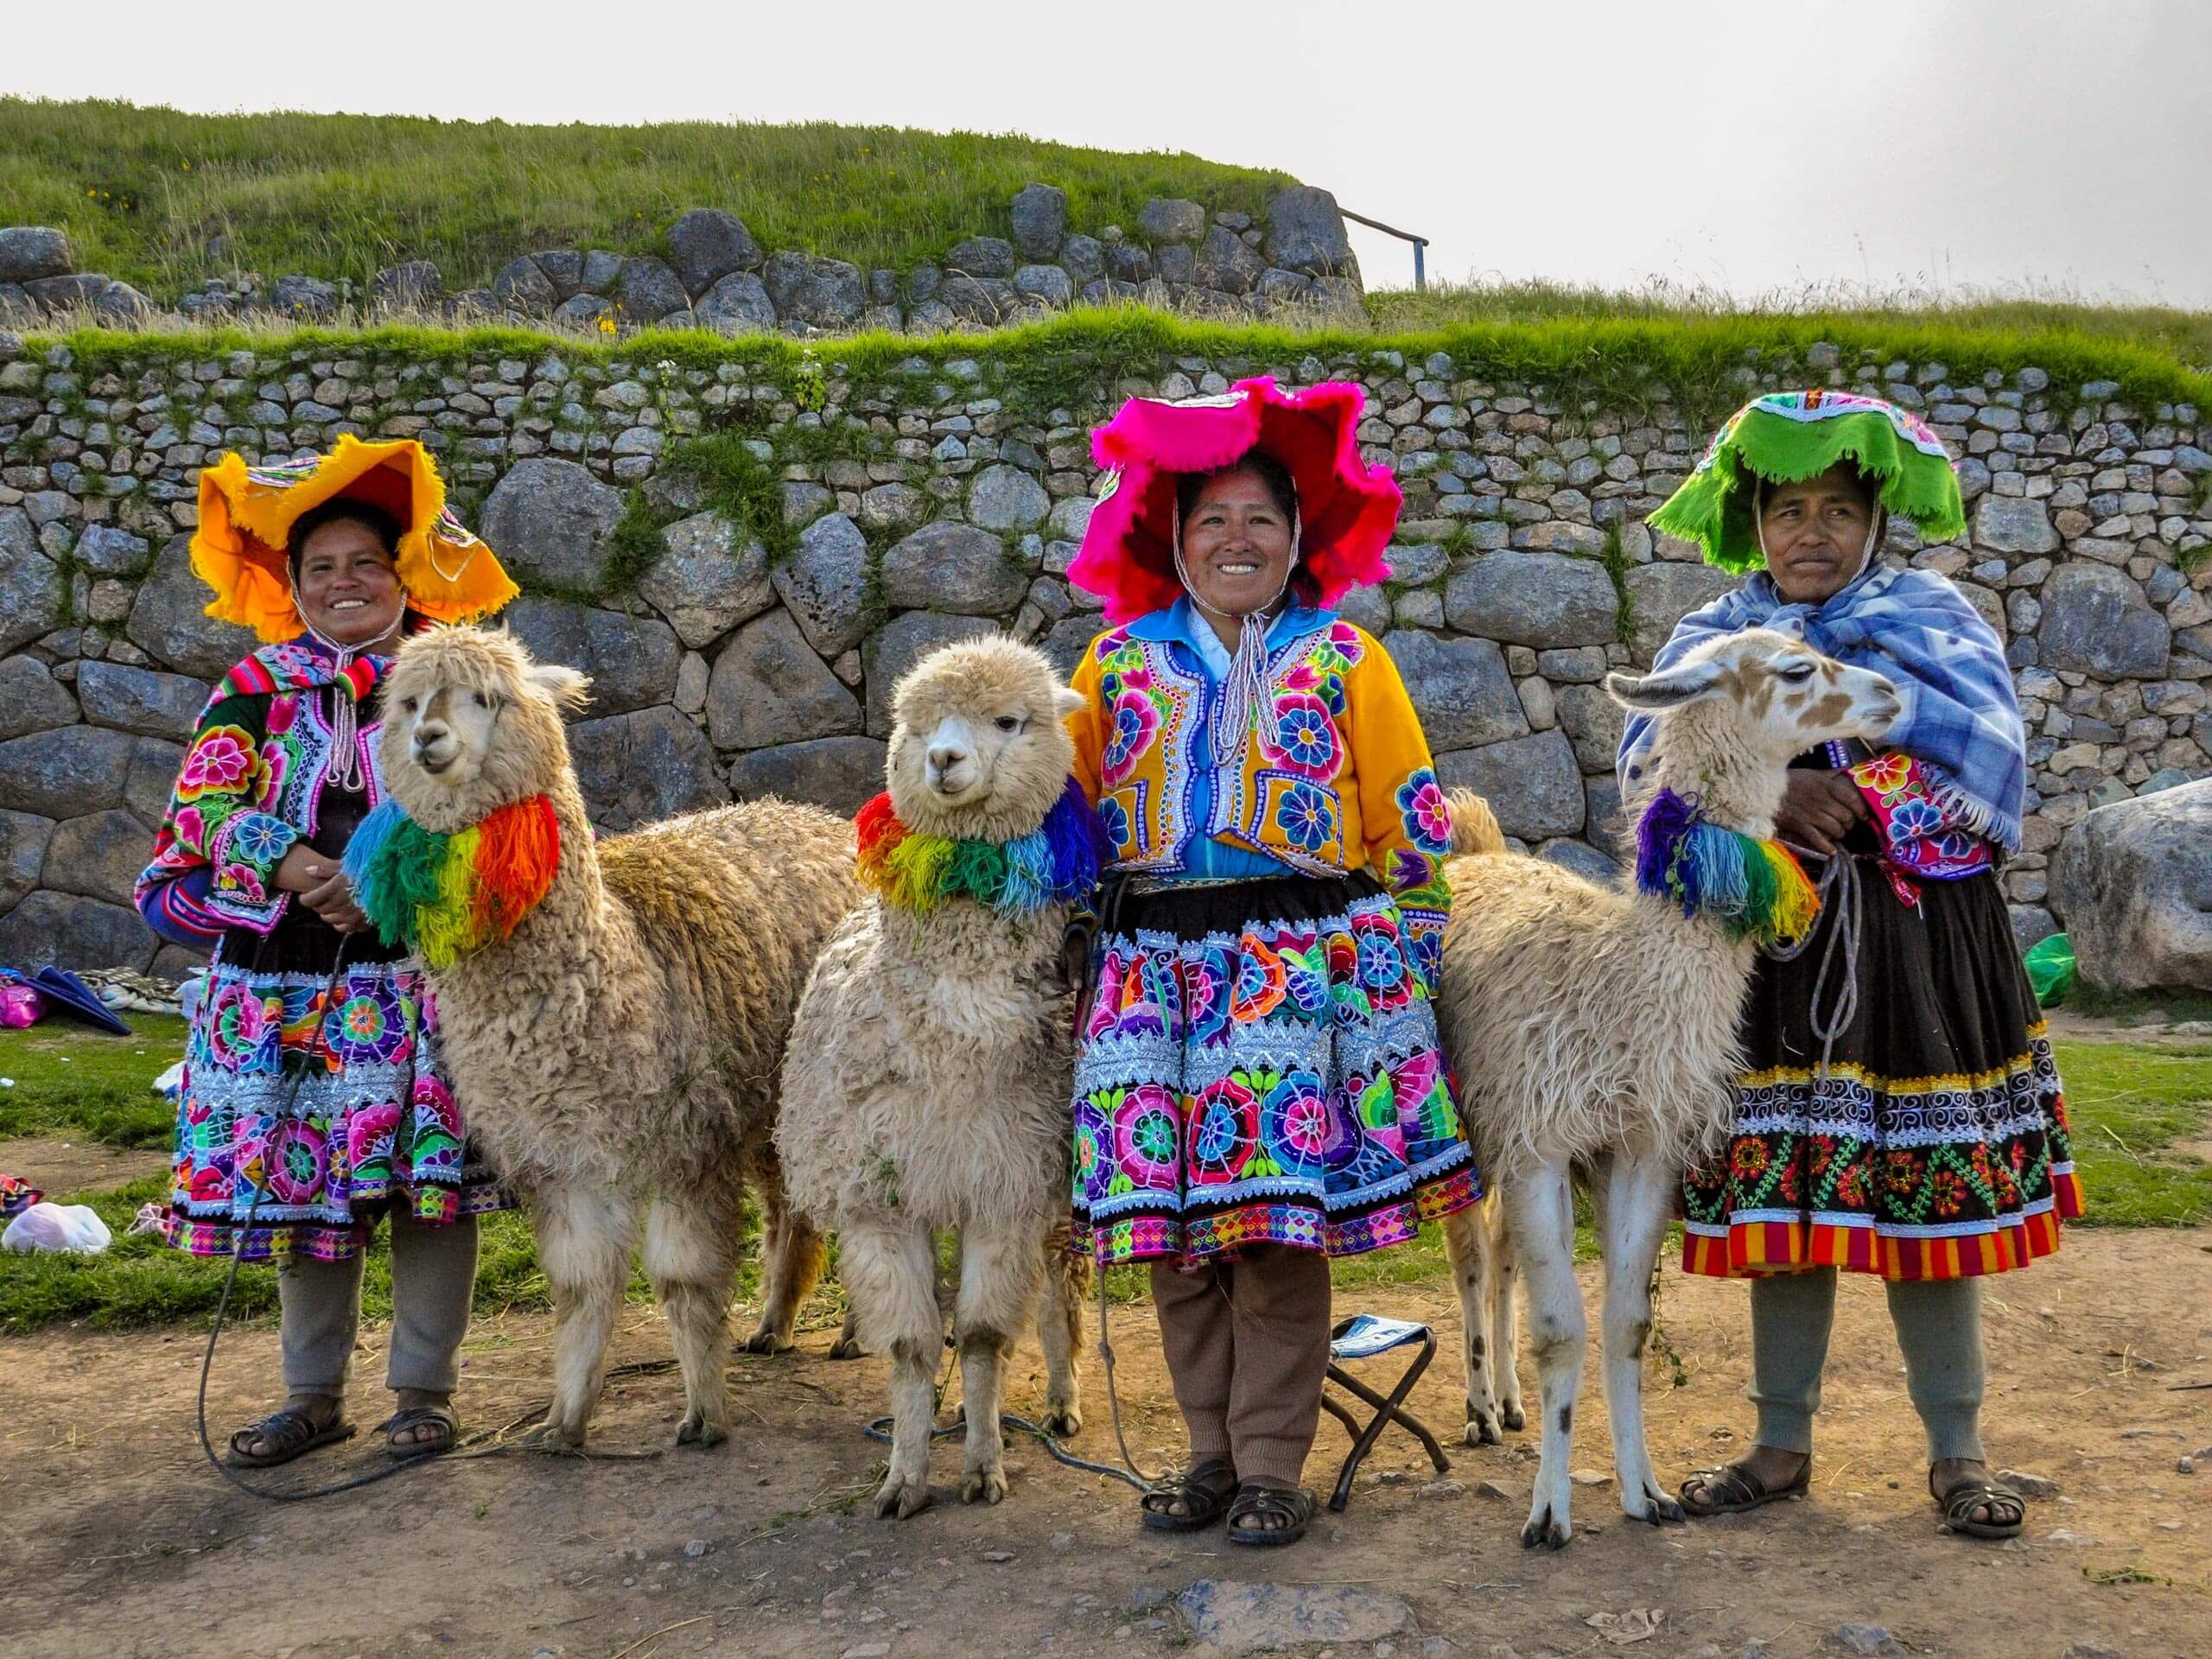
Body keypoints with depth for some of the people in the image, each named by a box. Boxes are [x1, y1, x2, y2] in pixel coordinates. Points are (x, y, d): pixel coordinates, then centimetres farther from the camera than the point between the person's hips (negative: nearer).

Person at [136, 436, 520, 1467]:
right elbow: (204, 816, -1)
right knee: (298, 1180, 8)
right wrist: (295, 867, -18)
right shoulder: (256, 690, 8)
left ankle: (424, 1388, 16)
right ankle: (313, 1395, 23)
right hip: (286, 984, 2)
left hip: (421, 978, -2)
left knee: (431, 1183, 0)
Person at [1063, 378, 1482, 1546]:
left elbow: (1413, 825, 8)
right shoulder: (1121, 659, 14)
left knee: (1282, 1224, -5)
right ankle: (1212, 1450, 16)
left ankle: (1273, 1465, 6)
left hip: (1300, 959, -2)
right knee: (1166, 1218, 2)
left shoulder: (1342, 659, 9)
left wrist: (1396, 953, 1)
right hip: (1150, 958, 3)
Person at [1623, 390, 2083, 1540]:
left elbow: (1985, 750, -11)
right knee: (1780, 1193, 6)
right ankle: (1782, 1445, 21)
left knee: (1929, 1188, 3)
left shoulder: (1934, 614, 5)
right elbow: (1650, 753, -8)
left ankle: (1956, 1454, 19)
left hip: (1919, 940, -1)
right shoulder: (1716, 634, 9)